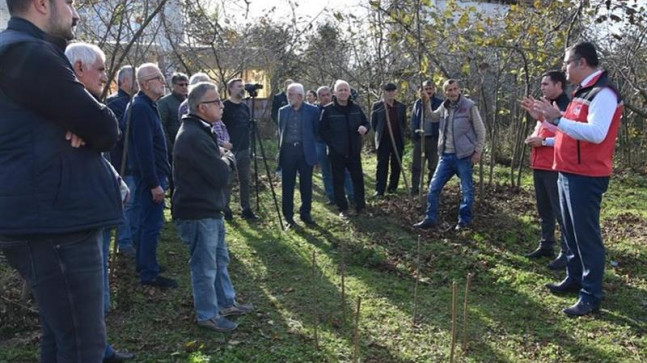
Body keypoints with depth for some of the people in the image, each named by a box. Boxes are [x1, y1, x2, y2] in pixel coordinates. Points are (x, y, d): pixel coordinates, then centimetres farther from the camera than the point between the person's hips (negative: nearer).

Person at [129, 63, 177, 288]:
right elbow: (144, 150, -23)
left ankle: (144, 265, 30)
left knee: (149, 221, 18)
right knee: (152, 224, -4)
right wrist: (154, 184, -23)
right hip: (150, 176, -10)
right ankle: (149, 274, 4)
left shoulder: (146, 105, 14)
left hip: (154, 173, 10)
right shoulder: (141, 108, -17)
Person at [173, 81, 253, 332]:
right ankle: (208, 315, 19)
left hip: (209, 209, 11)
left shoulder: (199, 131, 12)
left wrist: (223, 161, -2)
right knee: (205, 266, 3)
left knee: (220, 259, 21)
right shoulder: (193, 137, -22)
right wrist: (228, 160, -3)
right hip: (197, 213, -10)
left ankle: (226, 302, 35)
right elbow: (221, 176, -22)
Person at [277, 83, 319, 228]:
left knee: (306, 184, 6)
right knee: (287, 185, 4)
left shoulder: (312, 110, -1)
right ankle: (288, 216, 13)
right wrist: (280, 149, 10)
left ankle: (305, 213, 20)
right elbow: (280, 131, 15)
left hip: (305, 152, -2)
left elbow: (316, 131, 6)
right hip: (288, 151, 2)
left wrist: (309, 143, 6)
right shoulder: (283, 111, 7)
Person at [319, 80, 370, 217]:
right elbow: (322, 130, -6)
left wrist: (365, 127, -12)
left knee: (358, 178, 10)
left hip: (354, 151, 3)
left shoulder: (356, 108, 4)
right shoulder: (328, 110, -8)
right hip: (336, 152, -3)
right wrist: (332, 143, -12)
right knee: (338, 181, 5)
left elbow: (366, 122, 12)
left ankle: (361, 206, 23)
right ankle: (343, 208, 18)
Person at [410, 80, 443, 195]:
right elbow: (413, 118, 6)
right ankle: (414, 189, 11)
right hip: (419, 138, 2)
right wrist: (414, 130, -10)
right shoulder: (418, 102, 7)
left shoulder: (439, 103, 0)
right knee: (416, 165, 4)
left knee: (433, 165, 8)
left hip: (433, 138, -2)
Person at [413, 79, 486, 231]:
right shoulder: (444, 106, 7)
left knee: (466, 190, 6)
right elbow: (432, 118, 25)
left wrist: (477, 151, -7)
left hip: (464, 156, -5)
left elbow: (480, 130, -4)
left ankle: (464, 221, 19)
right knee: (434, 187, 4)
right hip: (446, 156, 5)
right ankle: (431, 218, 14)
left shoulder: (469, 106, -8)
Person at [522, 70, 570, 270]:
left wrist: (543, 141, -19)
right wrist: (533, 138, 8)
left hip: (555, 167, -9)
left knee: (560, 210, -5)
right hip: (539, 166, 9)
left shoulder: (567, 107, -10)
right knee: (544, 209, 15)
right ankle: (546, 245, 25)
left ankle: (567, 252, 1)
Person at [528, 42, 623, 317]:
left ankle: (591, 296, 3)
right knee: (571, 231, 17)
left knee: (586, 234, -5)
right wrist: (550, 119, 14)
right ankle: (574, 279, 30)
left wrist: (558, 119, -27)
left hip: (586, 177, -10)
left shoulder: (603, 93, -15)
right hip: (569, 173, 10)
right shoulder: (583, 92, 16)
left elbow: (596, 133, -28)